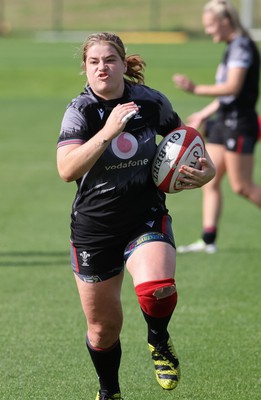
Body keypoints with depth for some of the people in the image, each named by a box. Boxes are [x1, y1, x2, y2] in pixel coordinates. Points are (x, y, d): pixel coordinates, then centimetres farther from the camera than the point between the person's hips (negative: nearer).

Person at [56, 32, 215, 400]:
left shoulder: (151, 101, -5)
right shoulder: (80, 111, -11)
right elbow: (67, 170, -27)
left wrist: (207, 168, -1)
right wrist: (107, 131, -34)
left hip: (147, 220, 0)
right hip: (94, 228, 0)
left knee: (155, 288, -32)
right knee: (103, 327, 11)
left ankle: (159, 341, 2)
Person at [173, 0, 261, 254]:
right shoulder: (232, 48, 15)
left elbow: (232, 88, -26)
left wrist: (196, 89, -33)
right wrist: (203, 114, 24)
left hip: (239, 123, -10)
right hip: (224, 121, 10)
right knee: (209, 181, 5)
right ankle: (208, 240, 6)